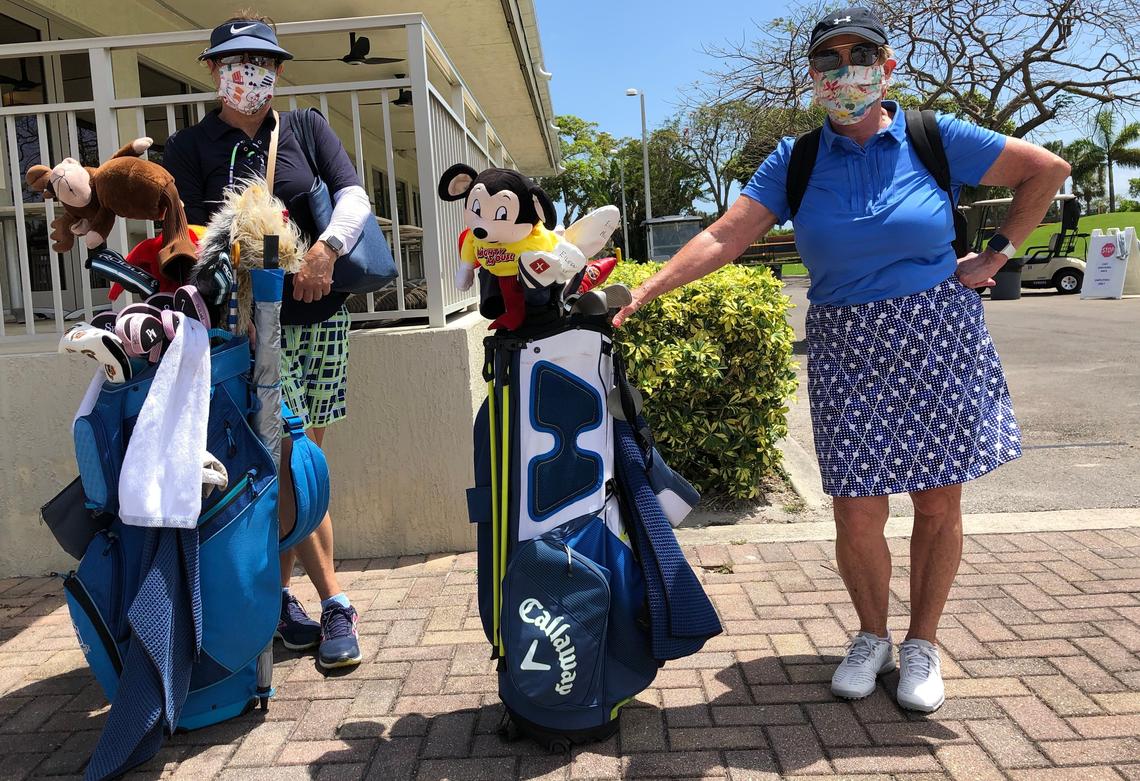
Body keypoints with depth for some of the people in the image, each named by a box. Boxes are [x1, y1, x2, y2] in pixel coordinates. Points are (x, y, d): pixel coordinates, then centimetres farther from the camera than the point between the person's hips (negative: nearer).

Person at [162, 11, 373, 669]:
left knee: (302, 457, 6)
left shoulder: (307, 128, 13)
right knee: (289, 459, -9)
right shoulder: (190, 147, 5)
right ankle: (334, 603, 0)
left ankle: (278, 595, 18)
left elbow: (355, 196, 1)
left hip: (323, 313, 3)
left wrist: (325, 251, -17)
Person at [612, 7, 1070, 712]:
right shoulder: (796, 162, 1)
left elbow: (1049, 169, 9)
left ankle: (923, 644, 25)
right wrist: (647, 289, -21)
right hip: (848, 355, 0)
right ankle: (873, 638, 25)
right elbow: (723, 238, -9)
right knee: (857, 516, -1)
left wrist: (997, 254, 2)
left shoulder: (935, 141, -1)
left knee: (939, 505, 5)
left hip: (939, 343, 0)